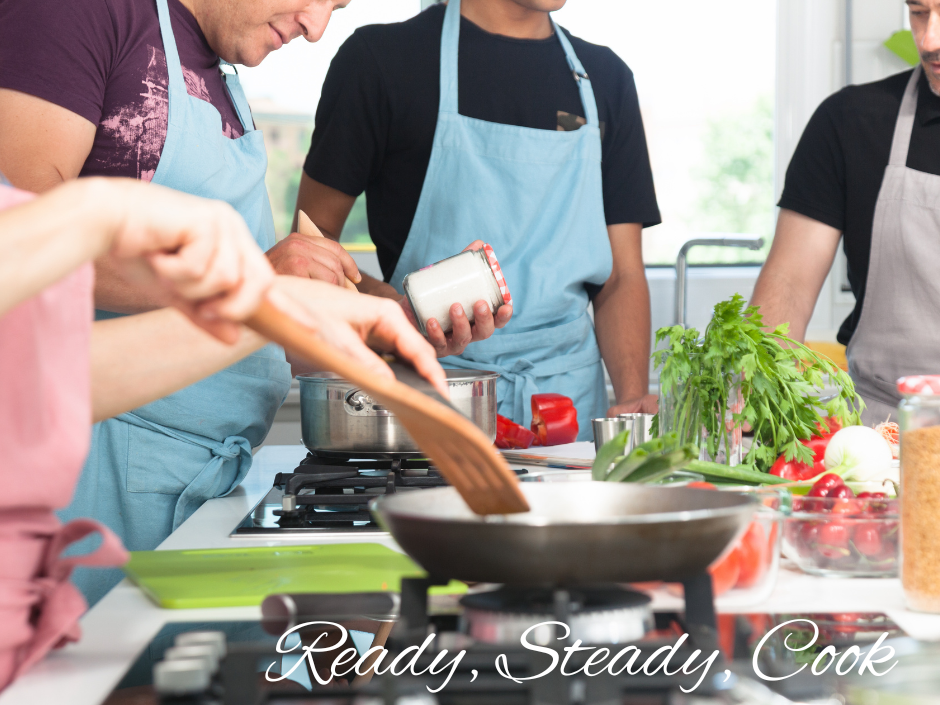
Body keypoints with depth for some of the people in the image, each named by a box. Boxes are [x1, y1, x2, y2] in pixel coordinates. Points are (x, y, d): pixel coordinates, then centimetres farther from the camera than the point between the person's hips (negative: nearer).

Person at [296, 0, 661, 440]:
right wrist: (388, 304, -20)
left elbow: (622, 276, 10)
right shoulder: (381, 57, 0)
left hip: (570, 393, 3)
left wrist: (632, 398, -7)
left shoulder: (606, 78, 13)